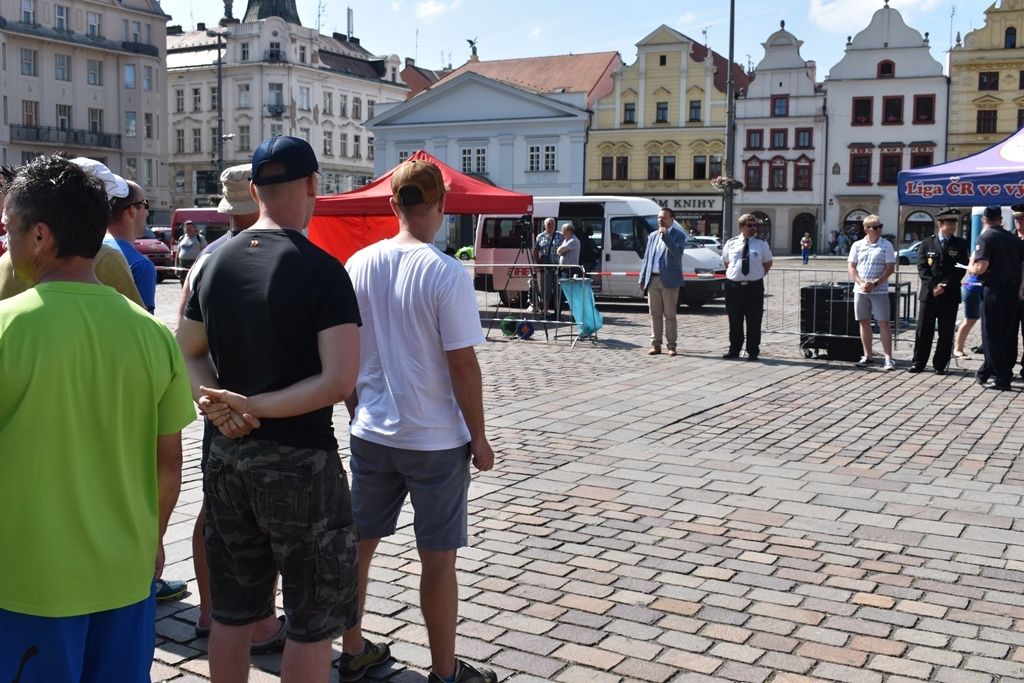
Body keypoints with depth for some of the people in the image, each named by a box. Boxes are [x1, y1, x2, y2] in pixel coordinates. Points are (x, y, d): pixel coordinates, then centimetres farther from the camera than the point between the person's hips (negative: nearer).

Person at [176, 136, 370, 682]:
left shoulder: (216, 262, 6)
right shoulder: (322, 270, -14)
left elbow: (187, 353, 11)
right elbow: (340, 380, -21)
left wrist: (216, 404, -5)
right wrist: (254, 406, -16)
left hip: (228, 454, 6)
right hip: (300, 460, -6)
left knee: (232, 612, 17)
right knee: (312, 621, 6)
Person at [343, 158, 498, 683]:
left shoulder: (359, 265, -1)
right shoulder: (446, 275, -16)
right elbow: (463, 366, -15)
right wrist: (479, 438, -4)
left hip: (371, 435, 5)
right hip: (436, 441, -5)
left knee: (358, 544, 17)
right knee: (438, 559, 7)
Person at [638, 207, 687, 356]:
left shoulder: (678, 235, 0)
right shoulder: (652, 236, 15)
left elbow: (677, 252, -18)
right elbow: (646, 258, 15)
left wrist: (665, 236, -19)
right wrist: (642, 279, 10)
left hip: (669, 281, -5)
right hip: (652, 280, 5)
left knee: (669, 315, 0)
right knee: (655, 315, 8)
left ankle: (671, 345, 5)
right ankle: (655, 345, 13)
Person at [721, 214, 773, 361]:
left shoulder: (761, 244, 3)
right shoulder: (731, 243, 5)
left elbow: (768, 263, 12)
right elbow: (726, 262, 17)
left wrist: (759, 275, 3)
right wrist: (732, 274, 7)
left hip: (754, 286, -1)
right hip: (733, 286, 1)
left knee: (754, 321, 2)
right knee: (734, 321, 7)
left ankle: (753, 352, 12)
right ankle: (734, 350, 17)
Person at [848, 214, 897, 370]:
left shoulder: (886, 245, -1)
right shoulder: (857, 245, 6)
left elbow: (890, 268, -5)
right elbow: (851, 267, 5)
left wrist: (875, 283, -14)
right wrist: (861, 283, -9)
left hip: (879, 291, -3)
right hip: (860, 291, 3)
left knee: (884, 323, -5)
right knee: (864, 322, 9)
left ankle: (888, 358, -3)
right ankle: (867, 356, 19)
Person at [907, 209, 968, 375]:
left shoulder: (961, 244, 6)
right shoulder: (926, 243, 7)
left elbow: (960, 269, -2)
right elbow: (922, 267, 0)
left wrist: (944, 286, -12)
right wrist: (933, 286, -12)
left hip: (950, 295, 0)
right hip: (929, 293, 0)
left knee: (946, 332, 2)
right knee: (923, 330, 3)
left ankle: (940, 365, 10)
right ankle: (918, 363, 11)